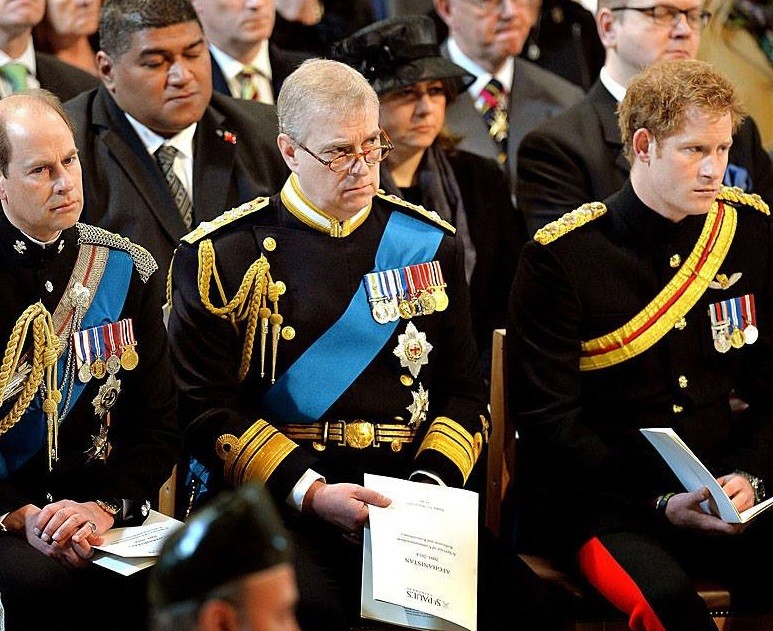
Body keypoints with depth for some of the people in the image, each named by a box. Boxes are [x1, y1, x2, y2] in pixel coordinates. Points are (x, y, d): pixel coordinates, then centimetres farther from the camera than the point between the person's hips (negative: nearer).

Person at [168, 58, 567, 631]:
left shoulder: (429, 244, 14)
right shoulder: (223, 256, 2)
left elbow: (465, 391, 16)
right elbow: (205, 406, -2)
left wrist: (433, 479, -4)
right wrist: (311, 493, -14)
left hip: (405, 493, 4)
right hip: (270, 497, -4)